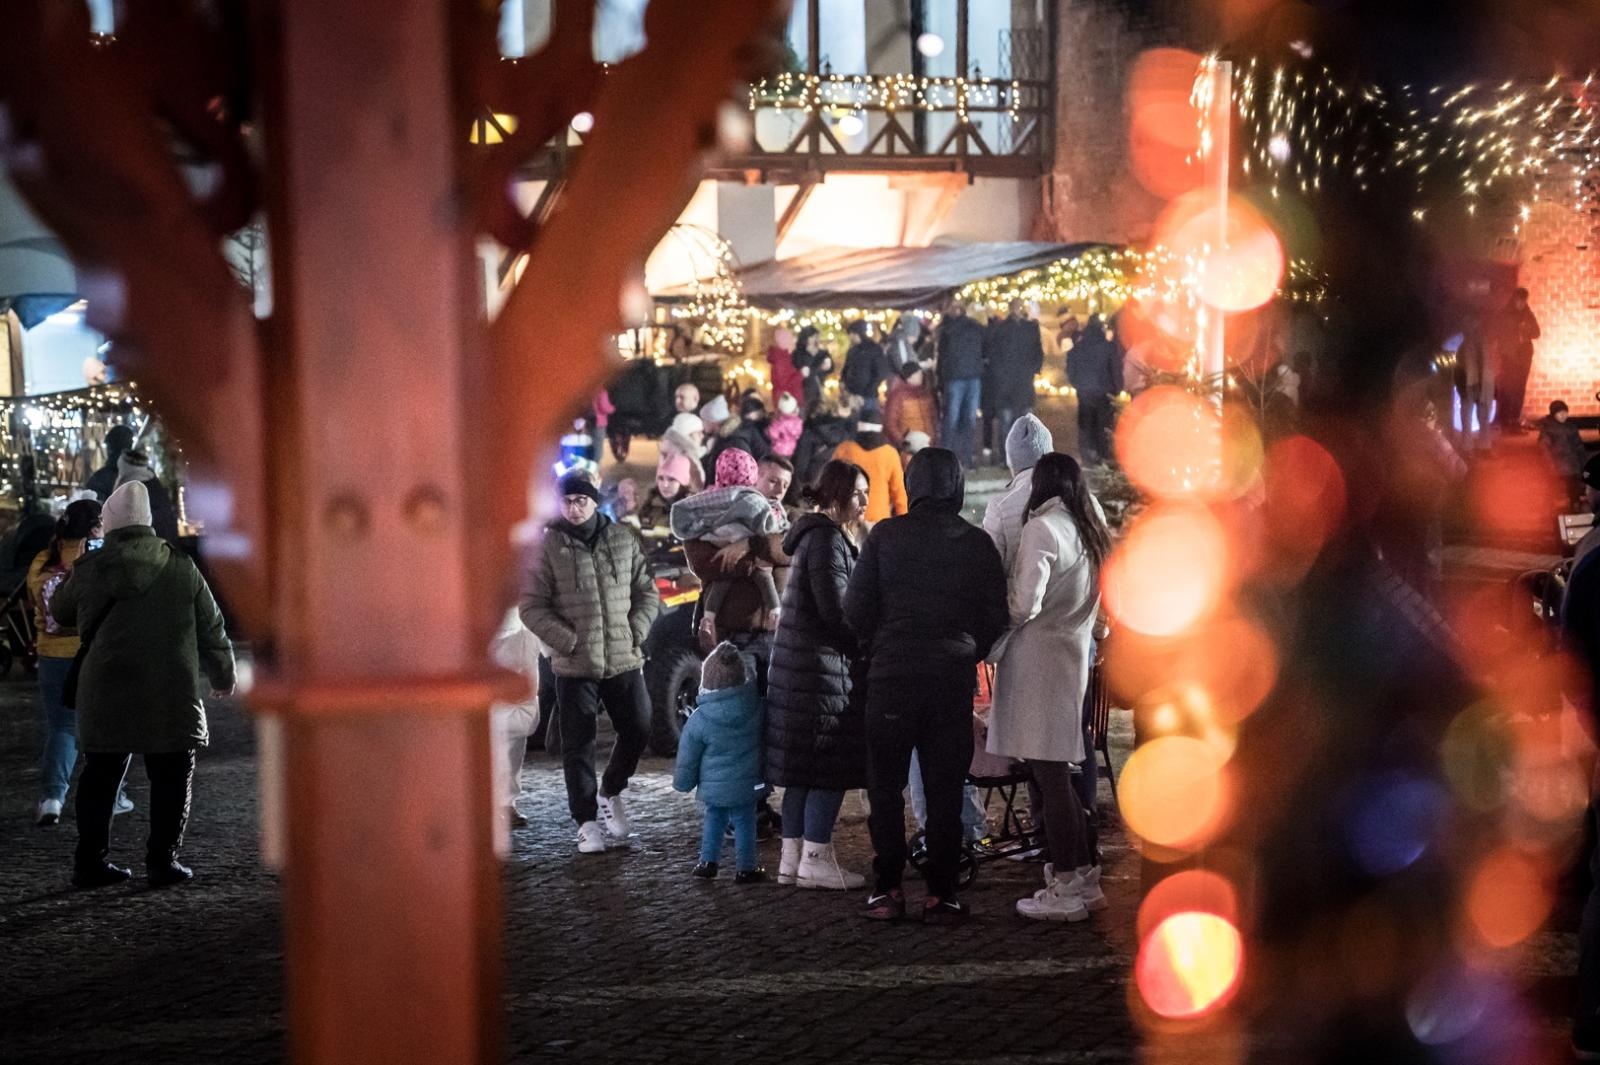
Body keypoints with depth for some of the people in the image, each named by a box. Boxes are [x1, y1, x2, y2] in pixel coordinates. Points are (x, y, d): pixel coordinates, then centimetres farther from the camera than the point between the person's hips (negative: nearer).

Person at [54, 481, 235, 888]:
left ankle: (91, 861, 16)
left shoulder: (90, 569, -2)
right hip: (172, 697, -1)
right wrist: (223, 676, 18)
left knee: (100, 778, 13)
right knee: (171, 779, 8)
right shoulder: (182, 568, -1)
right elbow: (211, 629, 4)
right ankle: (162, 860, 5)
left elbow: (60, 611, 16)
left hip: (107, 694, 2)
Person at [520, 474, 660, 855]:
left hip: (624, 659, 3)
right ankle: (586, 821, 13)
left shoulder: (623, 539, 6)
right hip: (574, 665, -3)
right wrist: (568, 641, -14)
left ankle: (611, 792, 33)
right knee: (578, 745, 2)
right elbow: (532, 606, -5)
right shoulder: (548, 547, -4)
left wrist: (635, 632, -2)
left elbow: (647, 593, 12)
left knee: (638, 729, 8)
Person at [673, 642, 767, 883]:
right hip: (747, 784, 0)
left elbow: (688, 756, -4)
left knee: (714, 820, 19)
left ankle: (708, 862, 22)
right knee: (744, 822, 9)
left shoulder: (699, 719, -14)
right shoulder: (755, 706, -12)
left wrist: (683, 782, 10)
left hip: (713, 787, 0)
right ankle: (745, 868, 13)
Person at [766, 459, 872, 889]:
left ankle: (792, 858, 17)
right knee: (830, 768, -4)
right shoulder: (827, 539, -14)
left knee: (804, 770, 12)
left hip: (800, 666, 10)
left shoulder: (818, 534, 18)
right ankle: (816, 860, 0)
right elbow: (838, 610, -19)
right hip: (822, 668, -10)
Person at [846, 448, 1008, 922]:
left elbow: (856, 608, -5)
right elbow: (995, 617, 2)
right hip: (954, 679, 1)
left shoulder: (885, 535, -4)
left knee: (886, 785, 8)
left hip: (892, 674, -1)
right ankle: (940, 893, 7)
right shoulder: (978, 544, 0)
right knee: (944, 789, 7)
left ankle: (887, 889, 8)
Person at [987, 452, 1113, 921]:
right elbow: (1098, 603, 17)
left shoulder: (1042, 527, -11)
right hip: (1073, 655, 8)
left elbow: (1024, 603, -18)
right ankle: (1084, 878, 18)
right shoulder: (1090, 532, 13)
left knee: (1048, 775, -4)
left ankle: (1067, 890, -1)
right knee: (1057, 773, 14)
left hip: (1037, 658, -8)